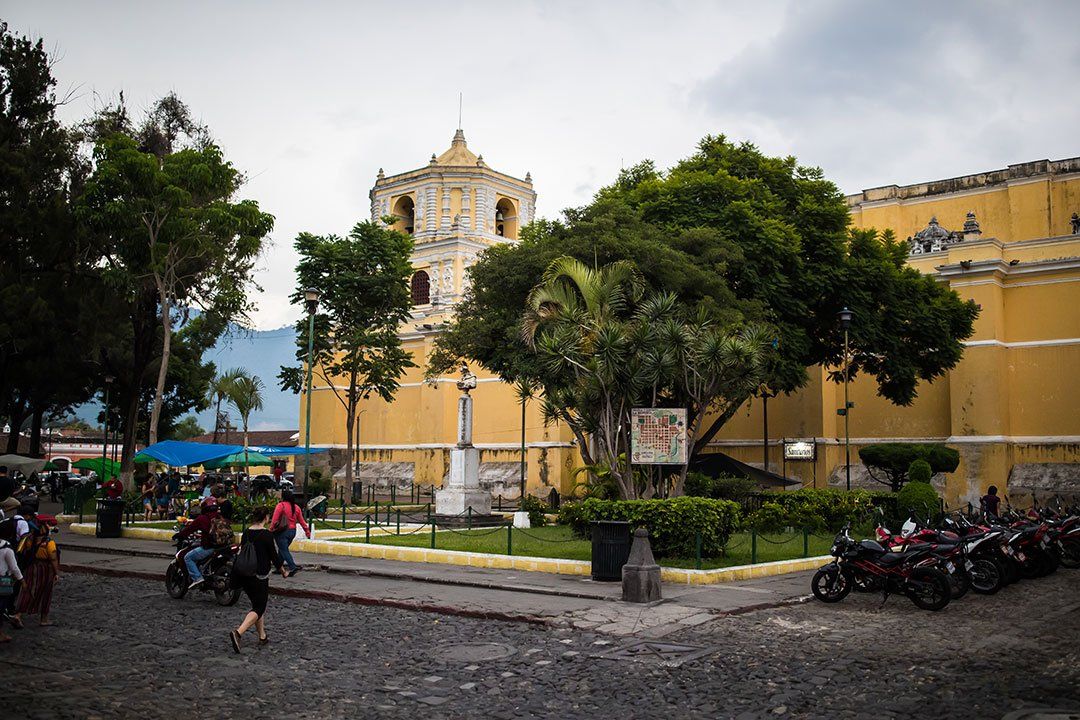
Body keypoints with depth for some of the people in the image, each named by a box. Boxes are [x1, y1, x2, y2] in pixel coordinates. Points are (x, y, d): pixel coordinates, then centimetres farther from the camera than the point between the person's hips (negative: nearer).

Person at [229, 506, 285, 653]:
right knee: (259, 608, -3)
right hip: (260, 576, -7)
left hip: (244, 575, 7)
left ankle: (262, 636, 23)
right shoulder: (267, 535, -14)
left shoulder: (246, 533, 5)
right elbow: (274, 556, -10)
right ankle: (238, 633, -22)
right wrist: (283, 572, 7)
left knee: (256, 604, 19)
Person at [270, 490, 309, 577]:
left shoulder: (281, 505, -10)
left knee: (284, 551, -5)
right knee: (282, 549, 19)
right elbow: (302, 521, 11)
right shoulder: (296, 507, 8)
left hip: (282, 531, -6)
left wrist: (271, 529, -14)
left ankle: (293, 568, -18)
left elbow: (275, 519, -16)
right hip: (292, 531, 6)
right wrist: (307, 531, 17)